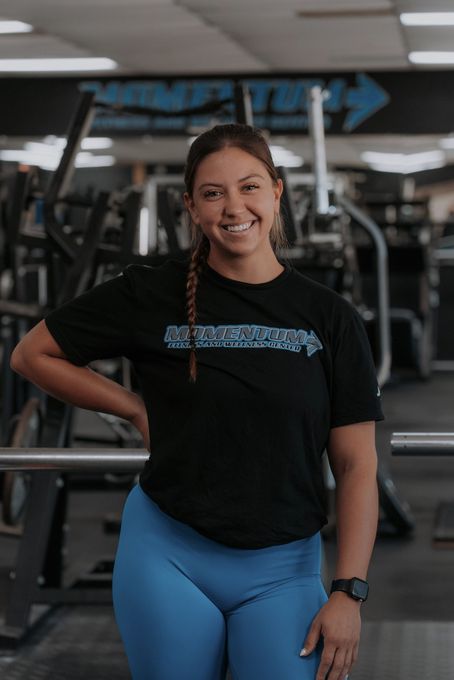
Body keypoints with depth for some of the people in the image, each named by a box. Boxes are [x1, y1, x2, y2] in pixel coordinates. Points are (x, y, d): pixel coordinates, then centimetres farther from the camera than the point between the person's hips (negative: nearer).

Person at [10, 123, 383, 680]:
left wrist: (348, 592, -9)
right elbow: (32, 354, 7)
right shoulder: (153, 295, -2)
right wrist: (136, 408, 1)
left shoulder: (328, 318, 0)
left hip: (282, 571, 0)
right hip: (168, 556, 0)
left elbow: (356, 467, -1)